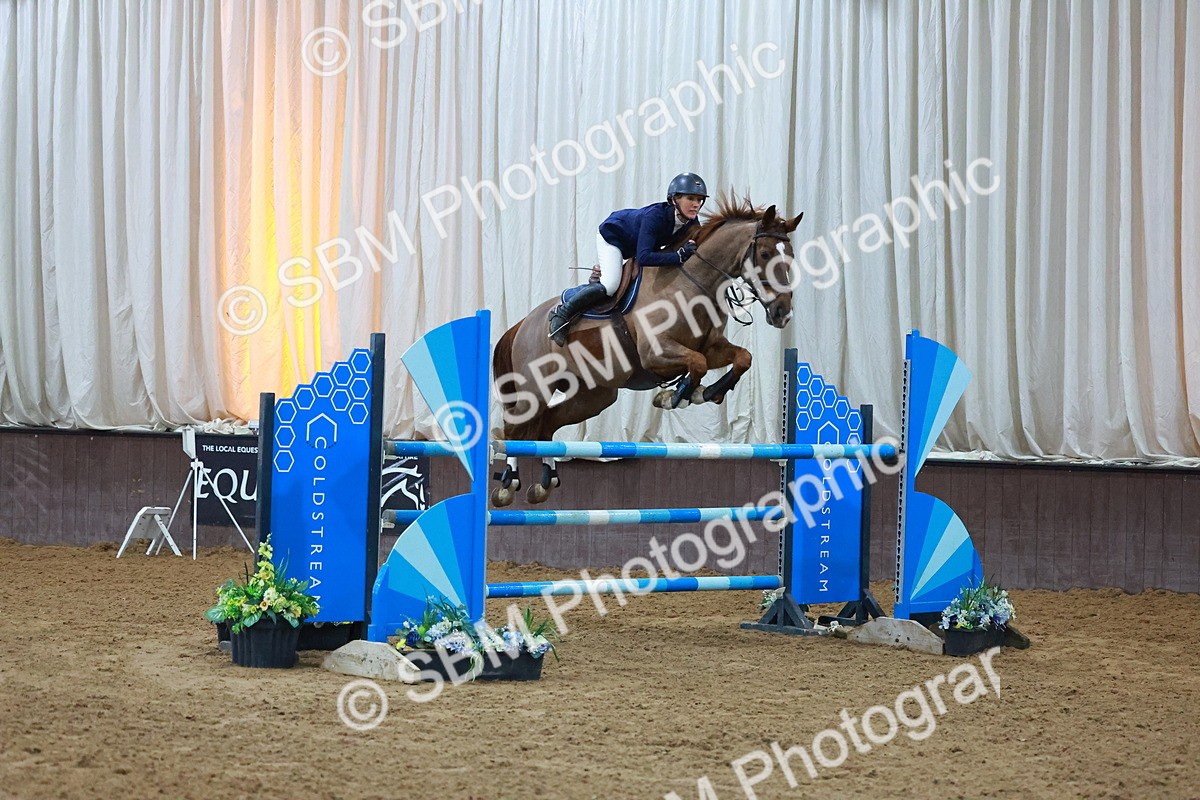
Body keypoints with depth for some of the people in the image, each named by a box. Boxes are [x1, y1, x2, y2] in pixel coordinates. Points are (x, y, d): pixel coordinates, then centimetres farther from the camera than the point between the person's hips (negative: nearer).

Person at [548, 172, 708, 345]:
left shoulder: (691, 224, -20)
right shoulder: (655, 216, -40)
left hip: (635, 246, 8)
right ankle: (562, 313, -12)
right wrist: (680, 255, -51)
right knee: (610, 285, -26)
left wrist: (689, 247, -27)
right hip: (612, 236, -8)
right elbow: (644, 257, -48)